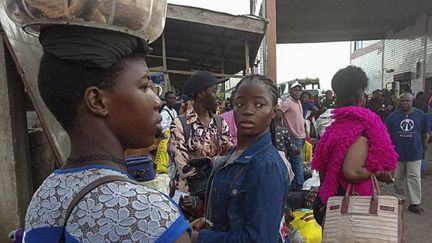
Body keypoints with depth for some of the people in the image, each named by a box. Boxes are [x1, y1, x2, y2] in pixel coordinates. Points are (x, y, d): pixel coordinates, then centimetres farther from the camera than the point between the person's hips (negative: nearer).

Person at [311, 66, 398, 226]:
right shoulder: (364, 125, -16)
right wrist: (378, 173, -11)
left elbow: (321, 167, 2)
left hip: (328, 199, 5)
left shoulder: (335, 126, 0)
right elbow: (352, 172, -28)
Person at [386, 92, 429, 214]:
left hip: (414, 153, -1)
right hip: (397, 153, 1)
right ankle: (399, 198, 28)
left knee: (414, 177, -1)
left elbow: (425, 133, 10)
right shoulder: (393, 116, 0)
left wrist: (424, 147, 11)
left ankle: (414, 203, 7)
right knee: (398, 178, 12)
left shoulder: (420, 115, 1)